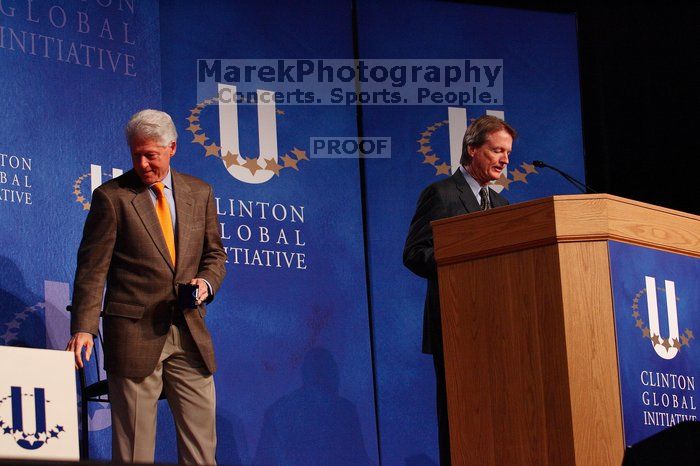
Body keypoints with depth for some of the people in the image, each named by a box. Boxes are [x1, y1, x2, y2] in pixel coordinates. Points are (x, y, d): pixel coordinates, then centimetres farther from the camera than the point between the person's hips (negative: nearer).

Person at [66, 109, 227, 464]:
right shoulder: (111, 197, -3)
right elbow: (92, 269, -5)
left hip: (190, 334, 4)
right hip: (134, 333, -4)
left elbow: (214, 253, 19)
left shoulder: (200, 193, 11)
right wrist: (84, 328, -15)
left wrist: (206, 283, -4)